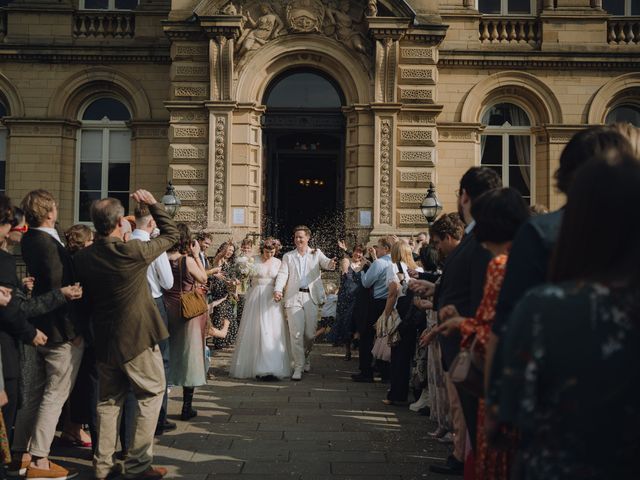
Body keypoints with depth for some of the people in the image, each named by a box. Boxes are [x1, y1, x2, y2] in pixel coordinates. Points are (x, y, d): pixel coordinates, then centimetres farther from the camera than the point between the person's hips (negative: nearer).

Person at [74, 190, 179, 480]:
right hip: (137, 339, -5)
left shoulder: (81, 258, -5)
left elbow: (82, 302, 6)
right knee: (151, 395, 9)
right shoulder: (133, 251, -18)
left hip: (103, 341, 5)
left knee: (109, 401, 18)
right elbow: (171, 233, -3)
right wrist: (152, 203, 5)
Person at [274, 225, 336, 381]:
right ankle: (298, 367, 0)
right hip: (293, 297, 0)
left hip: (311, 297, 0)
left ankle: (306, 356, 32)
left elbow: (325, 263, -7)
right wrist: (278, 289, -16)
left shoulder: (316, 253, 12)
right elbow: (282, 274, 3)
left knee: (310, 333, 3)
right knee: (296, 333, -7)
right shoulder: (288, 256, 14)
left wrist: (331, 263, -32)